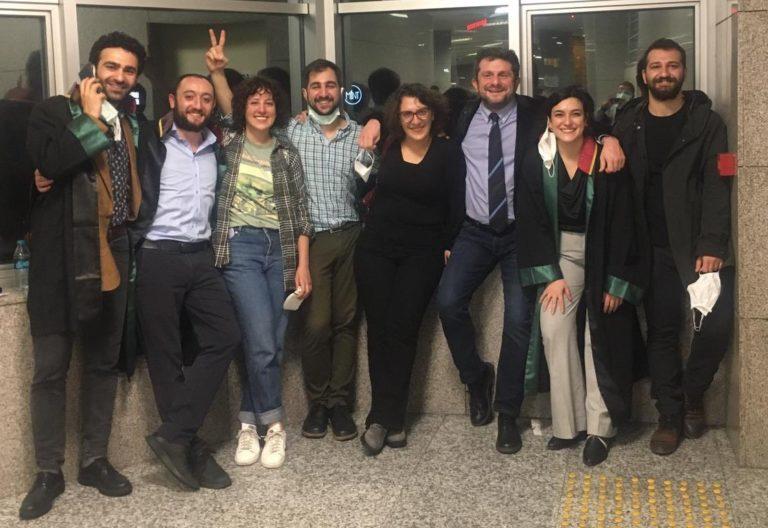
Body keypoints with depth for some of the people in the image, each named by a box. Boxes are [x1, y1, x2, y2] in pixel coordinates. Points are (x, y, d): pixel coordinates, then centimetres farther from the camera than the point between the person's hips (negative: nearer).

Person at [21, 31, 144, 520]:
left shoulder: (132, 126, 14)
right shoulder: (55, 111, -1)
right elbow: (50, 163, -20)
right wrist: (92, 118, -10)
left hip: (113, 257, 5)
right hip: (62, 257, -5)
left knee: (104, 363, 11)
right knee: (51, 367, 0)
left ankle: (95, 460, 24)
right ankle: (49, 472, 12)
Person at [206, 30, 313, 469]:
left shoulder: (287, 153, 7)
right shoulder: (229, 142, 5)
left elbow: (300, 212, 6)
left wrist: (303, 265, 1)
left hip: (281, 250, 3)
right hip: (241, 247, -2)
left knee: (271, 343, 3)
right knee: (263, 342, -12)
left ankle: (250, 423, 17)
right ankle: (274, 424, 5)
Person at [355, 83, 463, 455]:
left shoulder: (448, 153, 0)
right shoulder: (386, 147, 6)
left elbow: (455, 207, 0)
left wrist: (446, 247, -4)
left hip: (422, 255, -2)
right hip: (376, 249, 3)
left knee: (401, 330, -9)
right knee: (379, 329, -2)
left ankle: (384, 418, -1)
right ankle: (391, 418, 6)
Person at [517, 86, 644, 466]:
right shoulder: (536, 161, -8)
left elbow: (622, 223, -12)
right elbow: (532, 221, -4)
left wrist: (615, 282, -12)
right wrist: (551, 275, -9)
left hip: (602, 254, -2)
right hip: (560, 252, 2)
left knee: (601, 334, -5)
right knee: (553, 327, -12)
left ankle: (599, 428, 4)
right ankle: (568, 423, -3)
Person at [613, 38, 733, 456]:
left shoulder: (706, 122, 2)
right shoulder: (627, 125, 8)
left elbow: (717, 186, -6)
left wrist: (712, 246, -14)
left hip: (697, 244, -1)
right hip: (652, 248, 1)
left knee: (718, 321, -13)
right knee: (661, 331, 4)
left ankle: (693, 395, 13)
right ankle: (670, 416, 16)